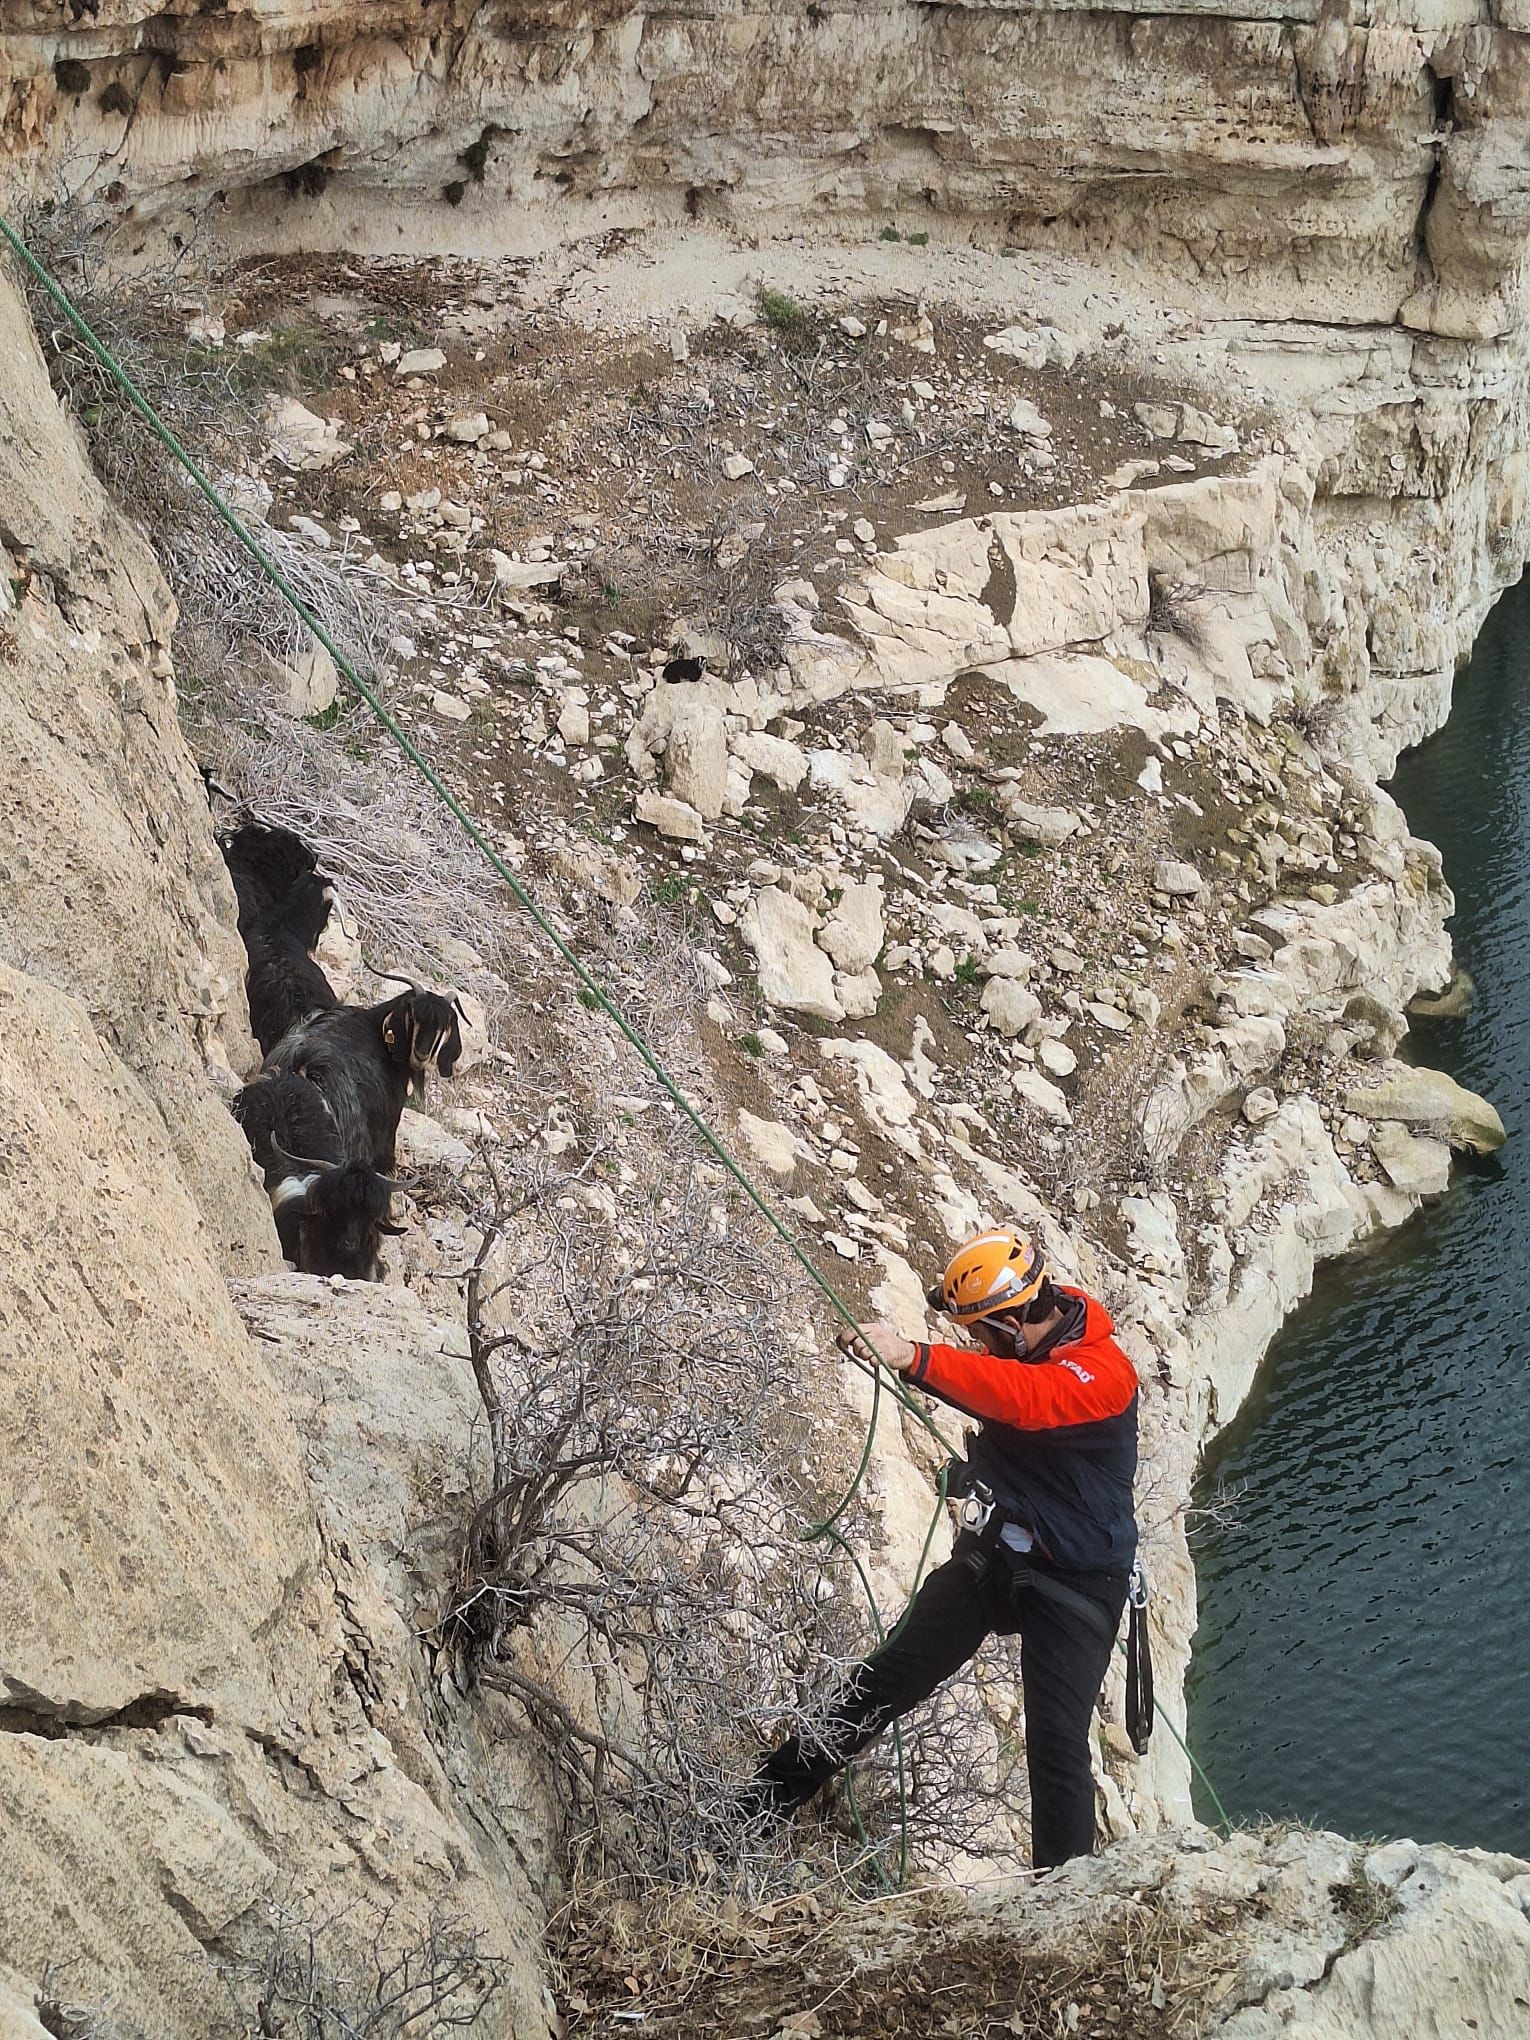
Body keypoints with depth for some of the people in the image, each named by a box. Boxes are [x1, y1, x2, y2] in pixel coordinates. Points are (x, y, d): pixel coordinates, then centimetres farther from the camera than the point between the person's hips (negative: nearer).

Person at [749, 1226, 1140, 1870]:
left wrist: (915, 1358, -52)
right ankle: (761, 1804, 15)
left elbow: (1025, 1397, -42)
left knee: (1057, 1742, -11)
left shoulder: (1104, 1371, -23)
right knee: (882, 1683, 6)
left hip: (1074, 1582, -6)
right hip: (988, 1555, 6)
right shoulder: (1015, 1352, -1)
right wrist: (888, 1349, -4)